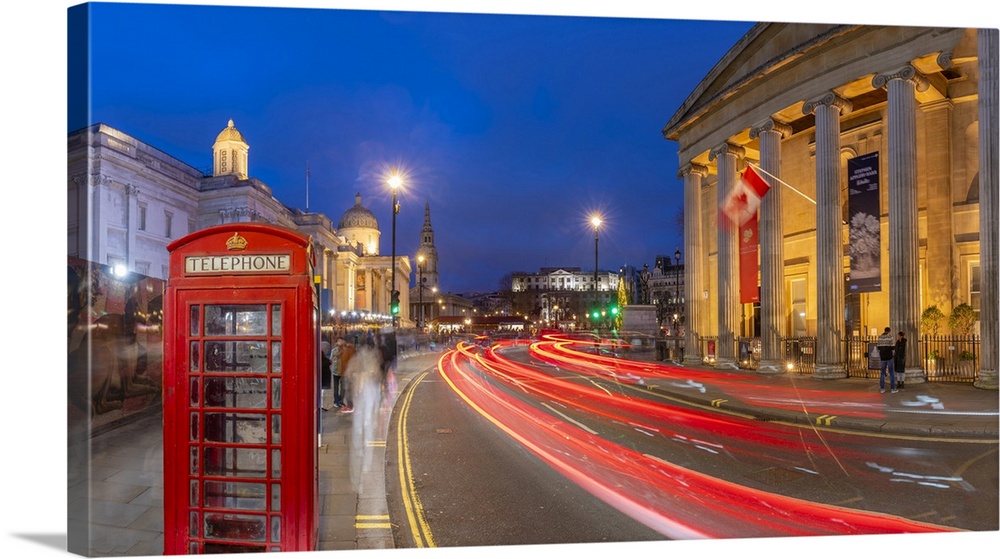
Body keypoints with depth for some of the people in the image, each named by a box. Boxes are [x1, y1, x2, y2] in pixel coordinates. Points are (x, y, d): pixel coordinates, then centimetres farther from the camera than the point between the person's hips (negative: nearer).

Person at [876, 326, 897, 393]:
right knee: (891, 373, 3)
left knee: (882, 373, 10)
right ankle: (893, 389, 3)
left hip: (882, 358, 4)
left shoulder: (879, 337, 5)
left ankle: (882, 389, 8)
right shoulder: (890, 337, -9)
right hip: (889, 357, -4)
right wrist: (894, 344, 12)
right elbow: (893, 348, -10)